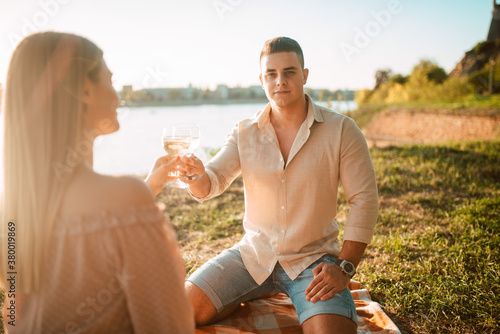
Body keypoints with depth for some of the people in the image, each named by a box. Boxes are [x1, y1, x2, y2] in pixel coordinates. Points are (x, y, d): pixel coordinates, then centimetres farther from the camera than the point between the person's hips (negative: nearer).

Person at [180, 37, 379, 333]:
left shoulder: (341, 130, -8)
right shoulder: (244, 133, 1)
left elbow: (364, 200, -7)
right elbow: (211, 184, -7)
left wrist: (345, 266, -13)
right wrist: (197, 176, -32)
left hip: (313, 259, -2)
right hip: (254, 254, 3)